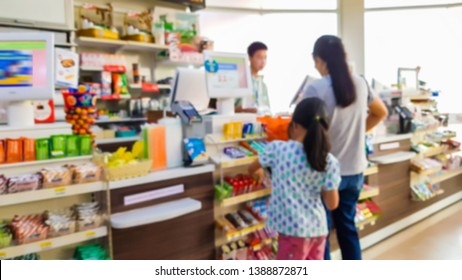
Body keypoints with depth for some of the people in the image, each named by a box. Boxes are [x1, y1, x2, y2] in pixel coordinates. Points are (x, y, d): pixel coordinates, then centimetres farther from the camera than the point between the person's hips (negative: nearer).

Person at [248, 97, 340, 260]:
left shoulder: (277, 148, -8)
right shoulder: (330, 161, -4)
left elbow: (252, 170, 11)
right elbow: (332, 204, -3)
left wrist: (264, 171, 34)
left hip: (293, 229, -4)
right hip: (318, 229, 4)